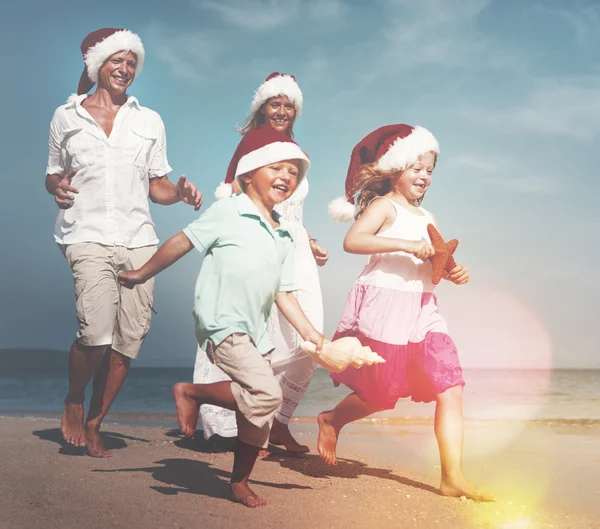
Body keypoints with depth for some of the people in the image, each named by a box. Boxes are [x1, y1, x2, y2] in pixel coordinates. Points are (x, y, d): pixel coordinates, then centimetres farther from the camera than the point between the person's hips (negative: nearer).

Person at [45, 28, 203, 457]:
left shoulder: (149, 121, 18)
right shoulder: (67, 116, 13)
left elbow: (156, 186, 16)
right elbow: (53, 176, 15)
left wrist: (179, 192, -6)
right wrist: (58, 188, -8)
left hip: (138, 238, 3)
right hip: (88, 234, -3)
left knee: (131, 335, -4)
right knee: (97, 331, -21)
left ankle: (95, 424, 13)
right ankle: (74, 402, 8)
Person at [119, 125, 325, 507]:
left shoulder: (285, 236, 13)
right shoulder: (228, 212, -6)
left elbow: (284, 294, 15)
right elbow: (182, 242, -1)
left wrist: (311, 334, 8)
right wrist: (143, 274, 4)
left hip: (256, 332, 8)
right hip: (222, 324, -7)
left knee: (259, 413, 10)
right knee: (267, 395, -21)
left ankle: (240, 482, 28)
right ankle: (191, 393, -1)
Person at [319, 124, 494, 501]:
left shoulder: (426, 218, 17)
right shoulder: (384, 206, -5)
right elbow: (352, 241, -22)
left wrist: (456, 272, -2)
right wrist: (405, 245, -27)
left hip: (421, 313, 7)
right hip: (383, 308, -7)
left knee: (451, 391, -4)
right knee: (381, 395, 5)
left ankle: (453, 477, -2)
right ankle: (332, 420, 35)